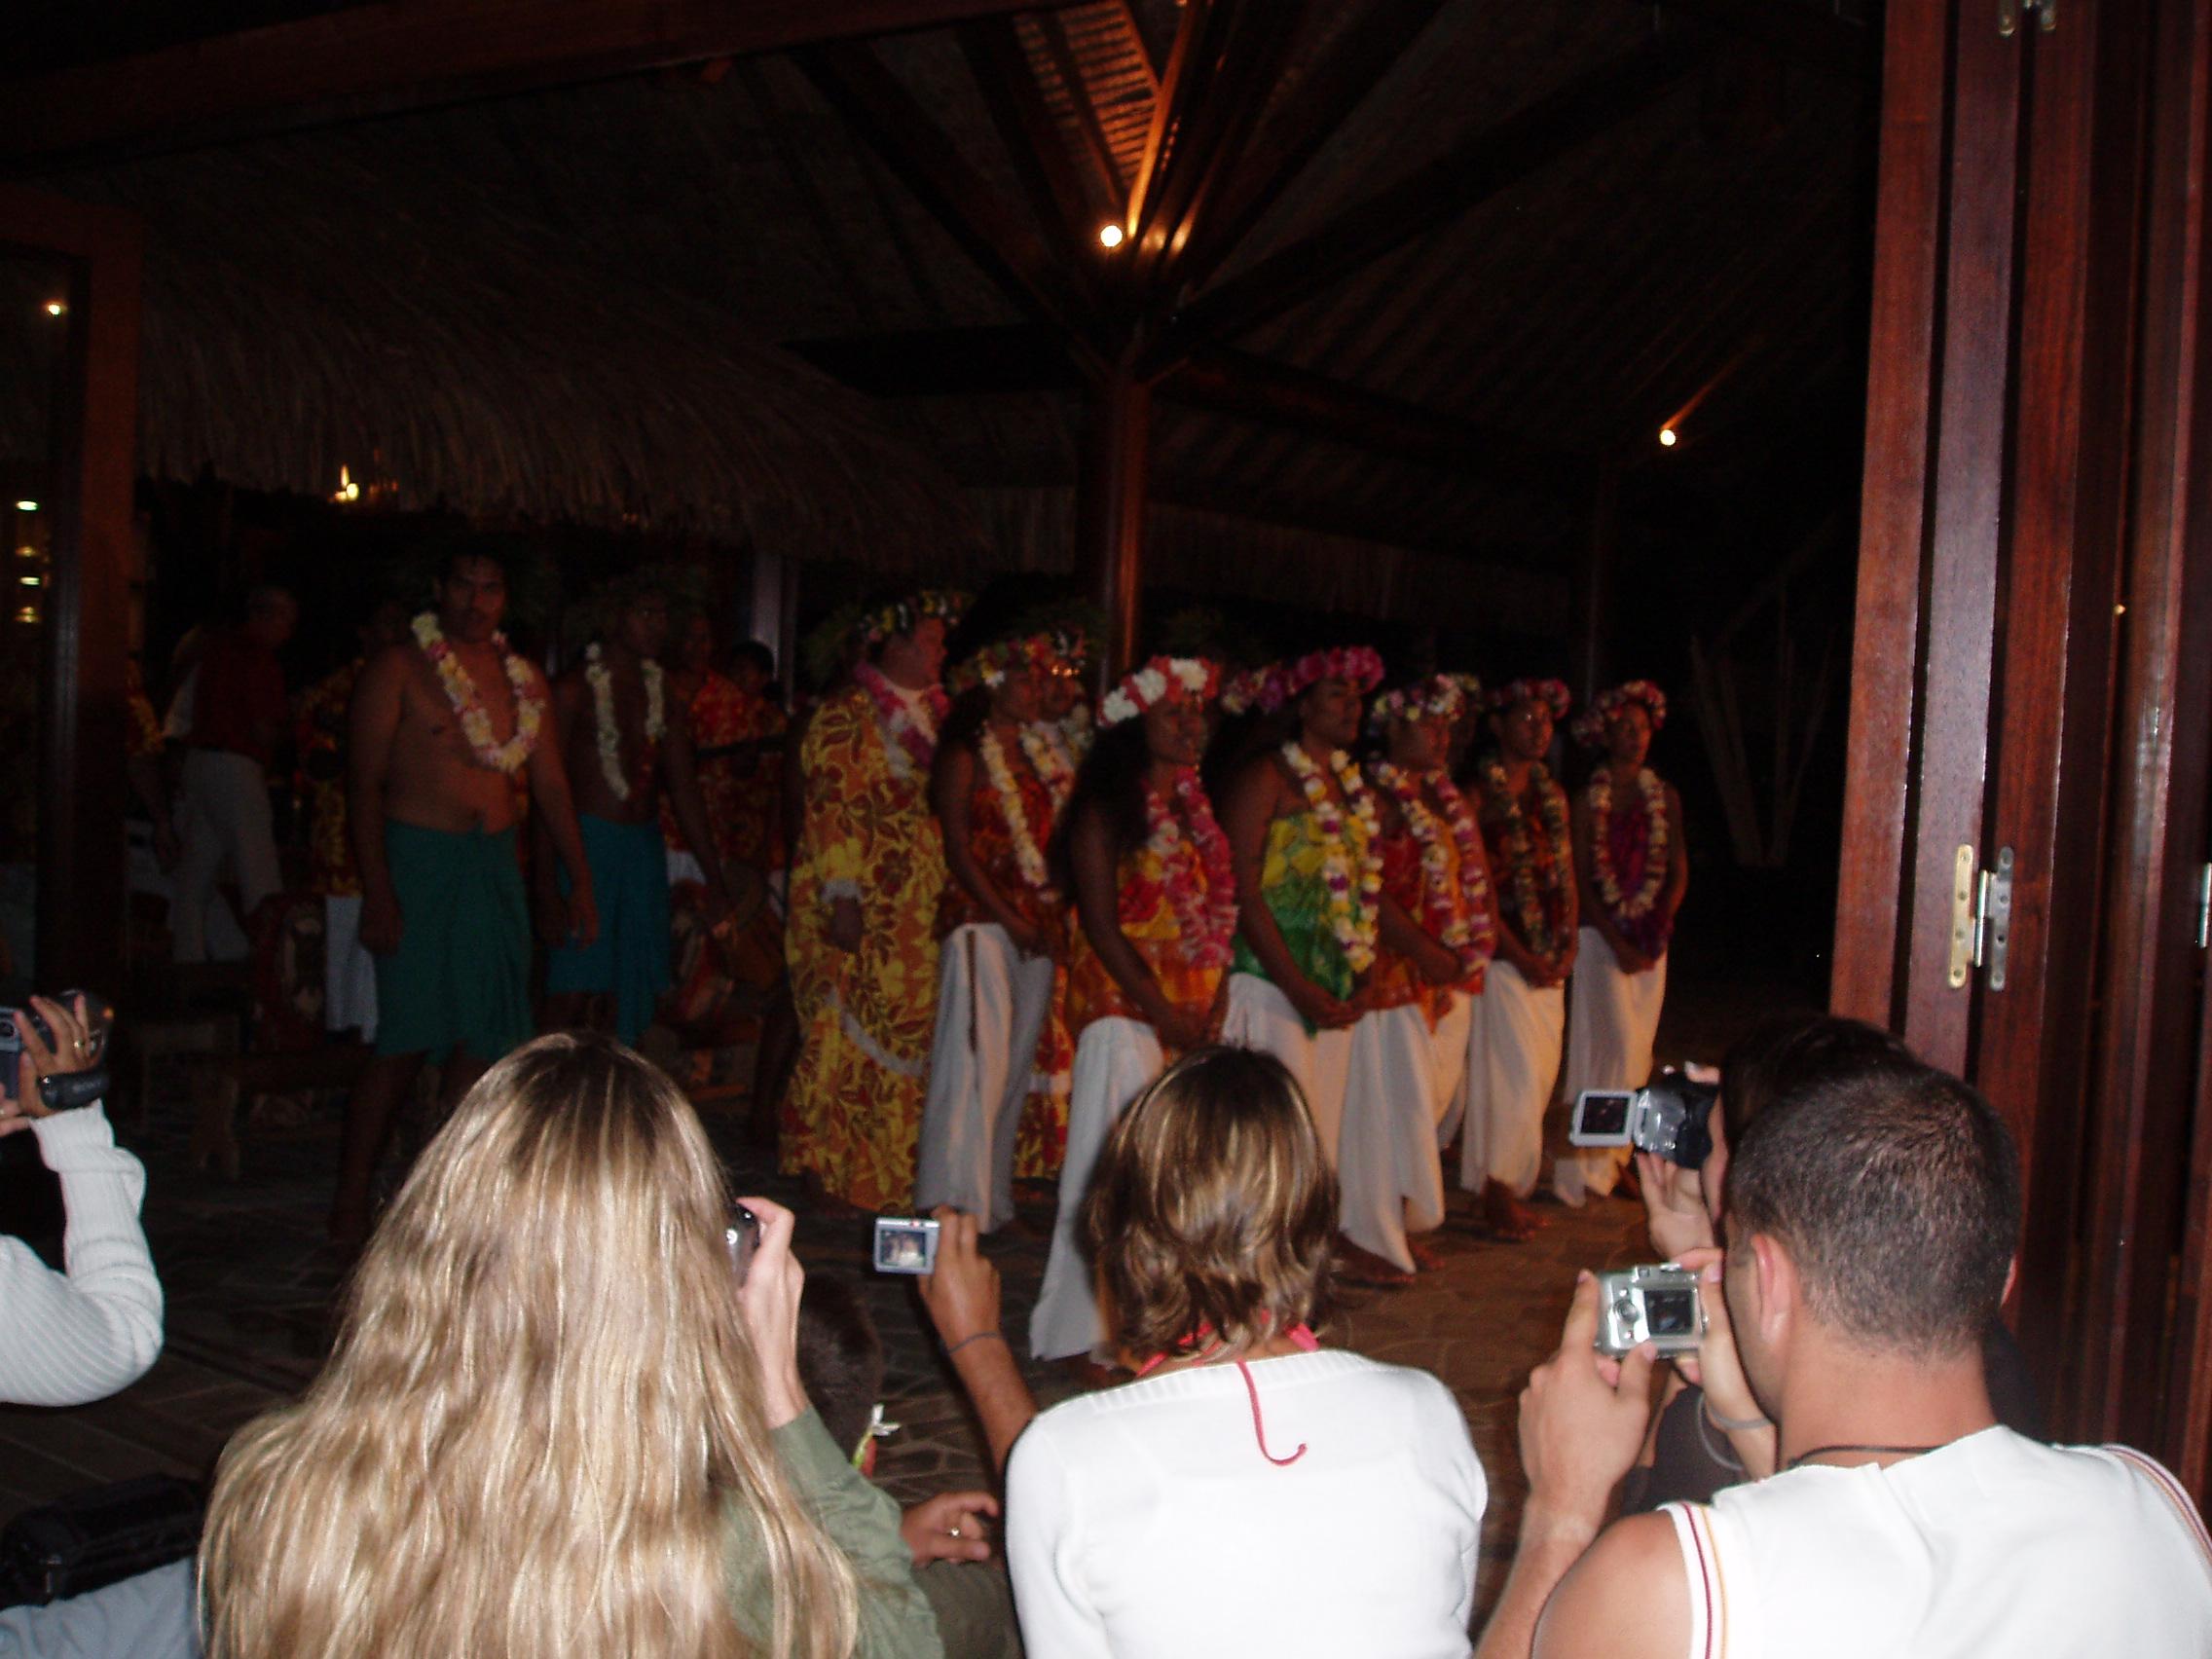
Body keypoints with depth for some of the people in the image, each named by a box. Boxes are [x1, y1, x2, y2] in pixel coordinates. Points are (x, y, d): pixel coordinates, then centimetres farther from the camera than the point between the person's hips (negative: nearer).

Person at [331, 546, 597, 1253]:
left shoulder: (522, 677, 13)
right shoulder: (398, 667, -3)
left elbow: (550, 785, 16)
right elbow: (363, 781, -7)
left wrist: (580, 879, 10)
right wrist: (376, 891, -15)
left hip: (495, 865, 5)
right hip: (417, 858, -5)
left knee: (481, 1035, 3)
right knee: (408, 1040, -7)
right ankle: (350, 1206, 4)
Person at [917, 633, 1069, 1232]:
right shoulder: (966, 756, -1)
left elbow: (1051, 841, 16)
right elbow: (958, 850, -8)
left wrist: (1056, 916, 1)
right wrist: (1010, 919, -12)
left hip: (1037, 926, 6)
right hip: (980, 919, -6)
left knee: (1016, 1062, 7)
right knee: (977, 1059, -10)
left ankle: (992, 1195, 15)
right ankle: (956, 1201, -5)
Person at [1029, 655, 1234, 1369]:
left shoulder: (1195, 806, 15)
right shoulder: (1107, 809, -6)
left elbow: (1217, 908, 14)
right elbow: (1100, 921, -11)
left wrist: (1215, 1000, 1)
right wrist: (1160, 1010, -14)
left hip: (1191, 1010, 7)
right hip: (1124, 1005, -7)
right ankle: (1081, 1332, 5)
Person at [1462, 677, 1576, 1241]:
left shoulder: (1551, 794, 14)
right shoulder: (1480, 796, -9)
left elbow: (1564, 874, 16)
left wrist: (1565, 947, 3)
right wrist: (1520, 956, -15)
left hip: (1549, 959, 7)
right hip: (1504, 955, -7)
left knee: (1541, 1073, 8)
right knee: (1516, 1073, -6)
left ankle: (1509, 1183, 19)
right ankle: (1497, 1193, 5)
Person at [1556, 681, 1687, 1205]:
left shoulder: (1664, 797, 9)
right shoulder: (1589, 801, -3)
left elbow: (1678, 870, 9)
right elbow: (1581, 879, -6)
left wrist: (1660, 925, -7)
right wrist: (1616, 940, -13)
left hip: (1650, 940, 4)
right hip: (1600, 936, -4)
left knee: (1637, 1049, 6)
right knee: (1612, 1044, -8)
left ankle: (1616, 1155, 17)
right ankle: (1590, 1165, 0)